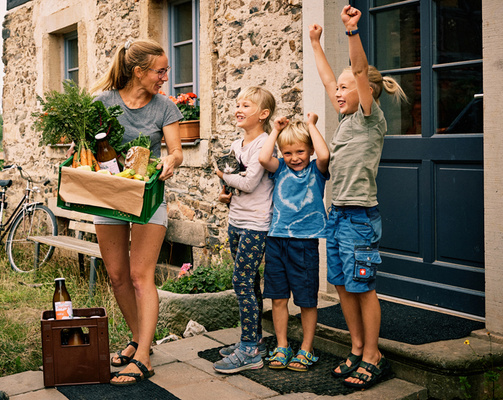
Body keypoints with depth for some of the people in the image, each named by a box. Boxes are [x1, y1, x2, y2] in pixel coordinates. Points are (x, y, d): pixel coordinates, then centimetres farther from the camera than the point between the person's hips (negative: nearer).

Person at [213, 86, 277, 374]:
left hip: (256, 224, -8)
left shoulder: (264, 143, -13)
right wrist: (226, 195, 4)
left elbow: (249, 183, -20)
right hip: (236, 221, 9)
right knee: (250, 283, 14)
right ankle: (255, 340, 24)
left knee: (242, 282, -9)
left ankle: (249, 352, -3)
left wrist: (223, 176, -3)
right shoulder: (236, 145, 13)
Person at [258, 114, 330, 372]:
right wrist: (276, 130, 0)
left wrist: (311, 125, -9)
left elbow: (324, 155, -20)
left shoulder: (316, 171, 2)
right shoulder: (280, 170, 9)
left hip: (305, 242, -3)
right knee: (278, 298, 9)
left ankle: (306, 350, 19)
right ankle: (281, 348, 23)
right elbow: (263, 158, -11)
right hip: (276, 240, 3)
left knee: (307, 300, 5)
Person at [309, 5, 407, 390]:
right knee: (343, 285, 11)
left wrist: (353, 31, -30)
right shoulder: (346, 118, 14)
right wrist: (316, 43, 29)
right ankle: (357, 350, 22)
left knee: (362, 286, -3)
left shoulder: (372, 119, -6)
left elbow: (361, 72, -19)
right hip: (337, 213, 8)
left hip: (361, 216, -8)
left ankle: (373, 357, 9)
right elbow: (328, 79, 24)